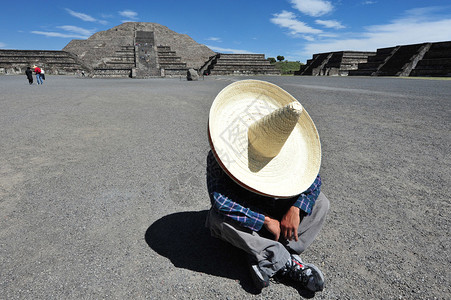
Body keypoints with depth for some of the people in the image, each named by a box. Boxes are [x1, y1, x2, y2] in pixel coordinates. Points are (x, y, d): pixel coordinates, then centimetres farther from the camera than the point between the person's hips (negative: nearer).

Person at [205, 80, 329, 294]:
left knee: (320, 203, -14)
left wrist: (295, 209, -29)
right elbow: (220, 201, -39)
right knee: (218, 217, -38)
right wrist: (266, 221, -35)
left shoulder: (286, 150, -16)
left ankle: (266, 261, -27)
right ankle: (288, 263, -29)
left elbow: (313, 178, -12)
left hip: (271, 211, 4)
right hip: (242, 217, -3)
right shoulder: (218, 157, -29)